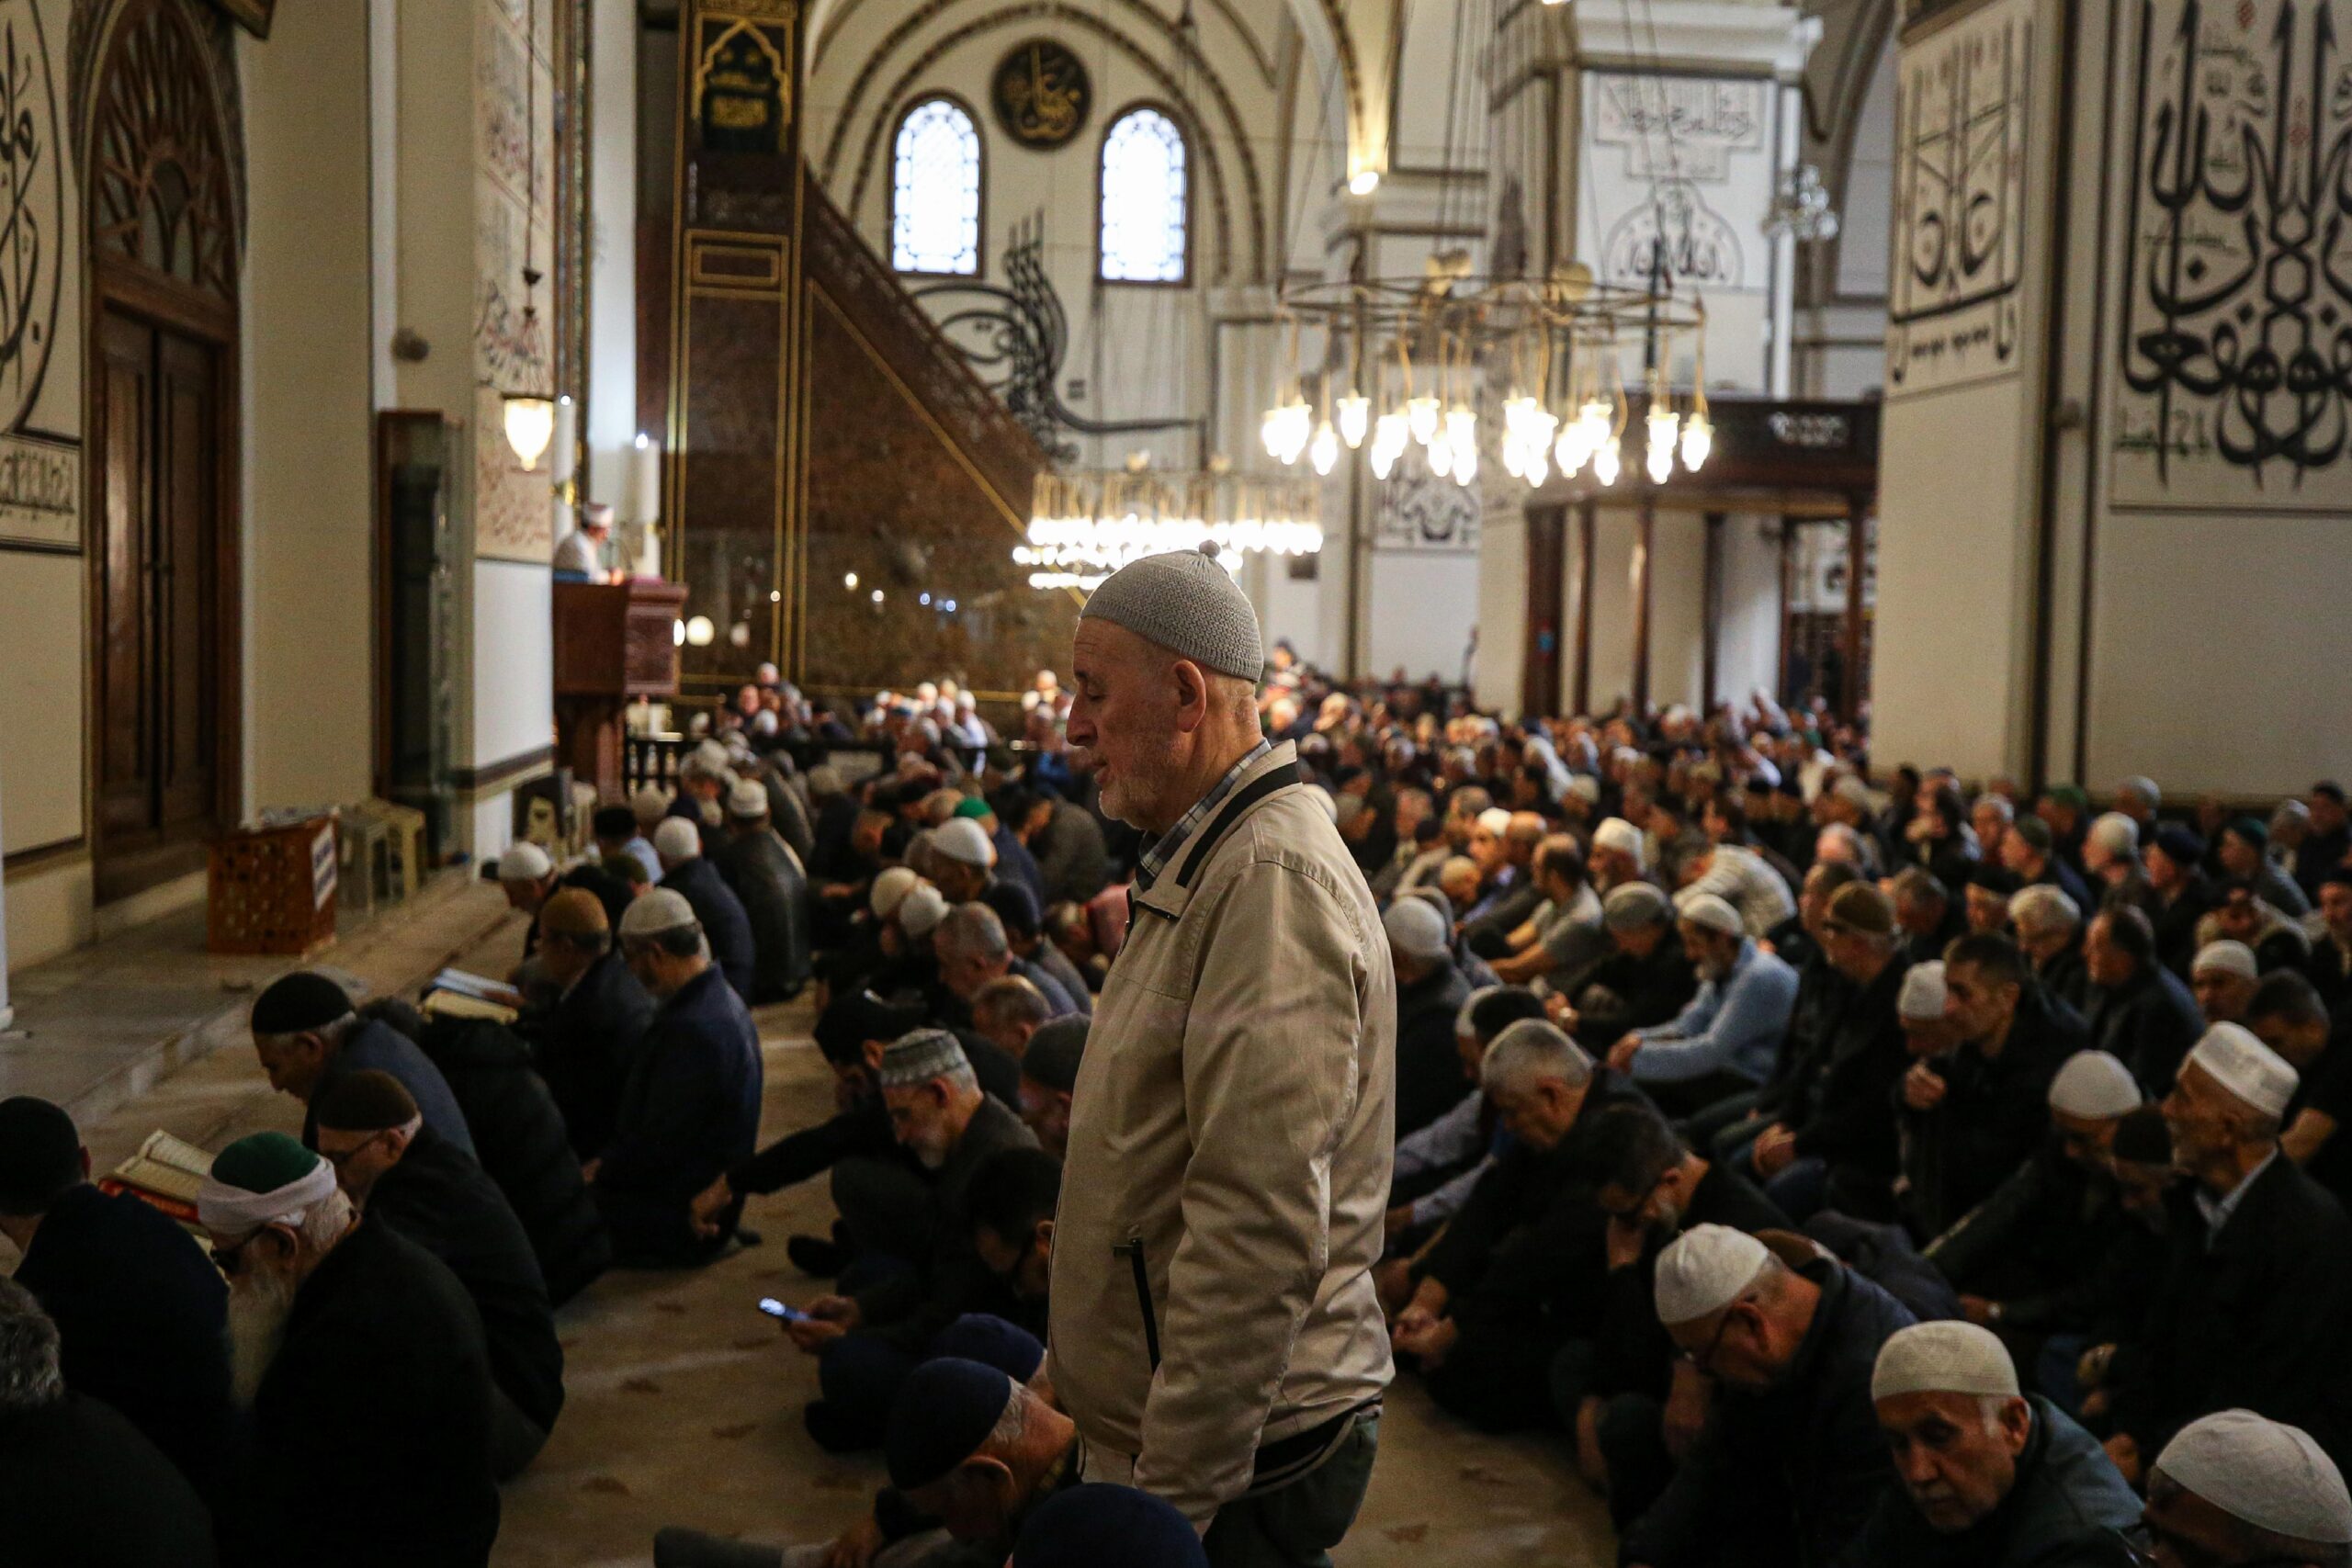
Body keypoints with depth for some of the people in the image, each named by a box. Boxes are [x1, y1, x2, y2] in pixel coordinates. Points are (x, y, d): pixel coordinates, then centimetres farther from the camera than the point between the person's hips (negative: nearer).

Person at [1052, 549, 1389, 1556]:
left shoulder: (1272, 877, -21)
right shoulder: (1205, 865, 14)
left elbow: (1261, 1229, -27)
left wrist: (1171, 1496, -24)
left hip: (1241, 1461, -10)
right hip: (1161, 1433, 10)